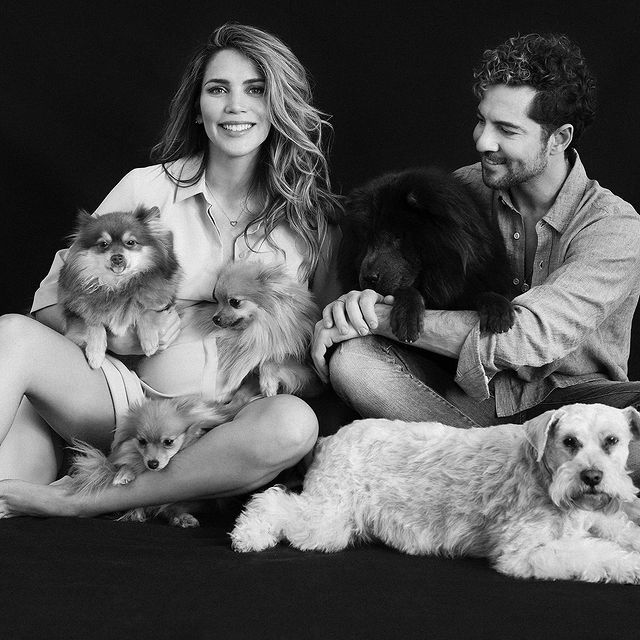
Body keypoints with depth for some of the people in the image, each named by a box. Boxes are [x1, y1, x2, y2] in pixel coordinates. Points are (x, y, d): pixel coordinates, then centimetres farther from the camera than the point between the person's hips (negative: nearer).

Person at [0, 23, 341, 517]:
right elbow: (51, 300, 5)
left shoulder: (311, 219, 7)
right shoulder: (148, 188, 4)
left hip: (224, 431, 0)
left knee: (293, 424, -35)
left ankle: (77, 501, -27)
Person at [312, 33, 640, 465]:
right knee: (352, 358, -23)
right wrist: (363, 298, -21)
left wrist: (384, 317, -25)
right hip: (469, 392, 4)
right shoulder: (464, 188, 1)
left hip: (565, 399, -4)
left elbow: (529, 336, -26)